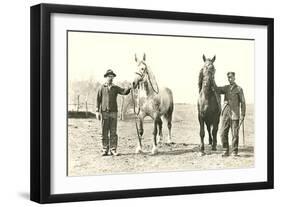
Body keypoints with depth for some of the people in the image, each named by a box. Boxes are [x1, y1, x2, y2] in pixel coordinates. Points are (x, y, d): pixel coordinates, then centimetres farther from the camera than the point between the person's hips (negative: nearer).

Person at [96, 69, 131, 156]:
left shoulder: (116, 88, 7)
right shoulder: (102, 88, 4)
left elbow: (124, 92, -8)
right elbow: (98, 99, 4)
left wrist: (129, 88, -29)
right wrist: (97, 111, -2)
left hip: (113, 112, 1)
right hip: (104, 112, -1)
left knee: (113, 132, 1)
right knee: (104, 132, 3)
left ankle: (113, 150, 4)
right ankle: (105, 150, 10)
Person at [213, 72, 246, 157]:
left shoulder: (239, 89, 2)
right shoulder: (226, 88, 14)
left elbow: (243, 103, 1)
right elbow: (217, 90, -2)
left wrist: (242, 115, -5)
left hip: (235, 114, -4)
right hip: (225, 114, 4)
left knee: (235, 134, -1)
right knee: (223, 133, 1)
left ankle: (234, 152, 8)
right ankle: (226, 151, 11)